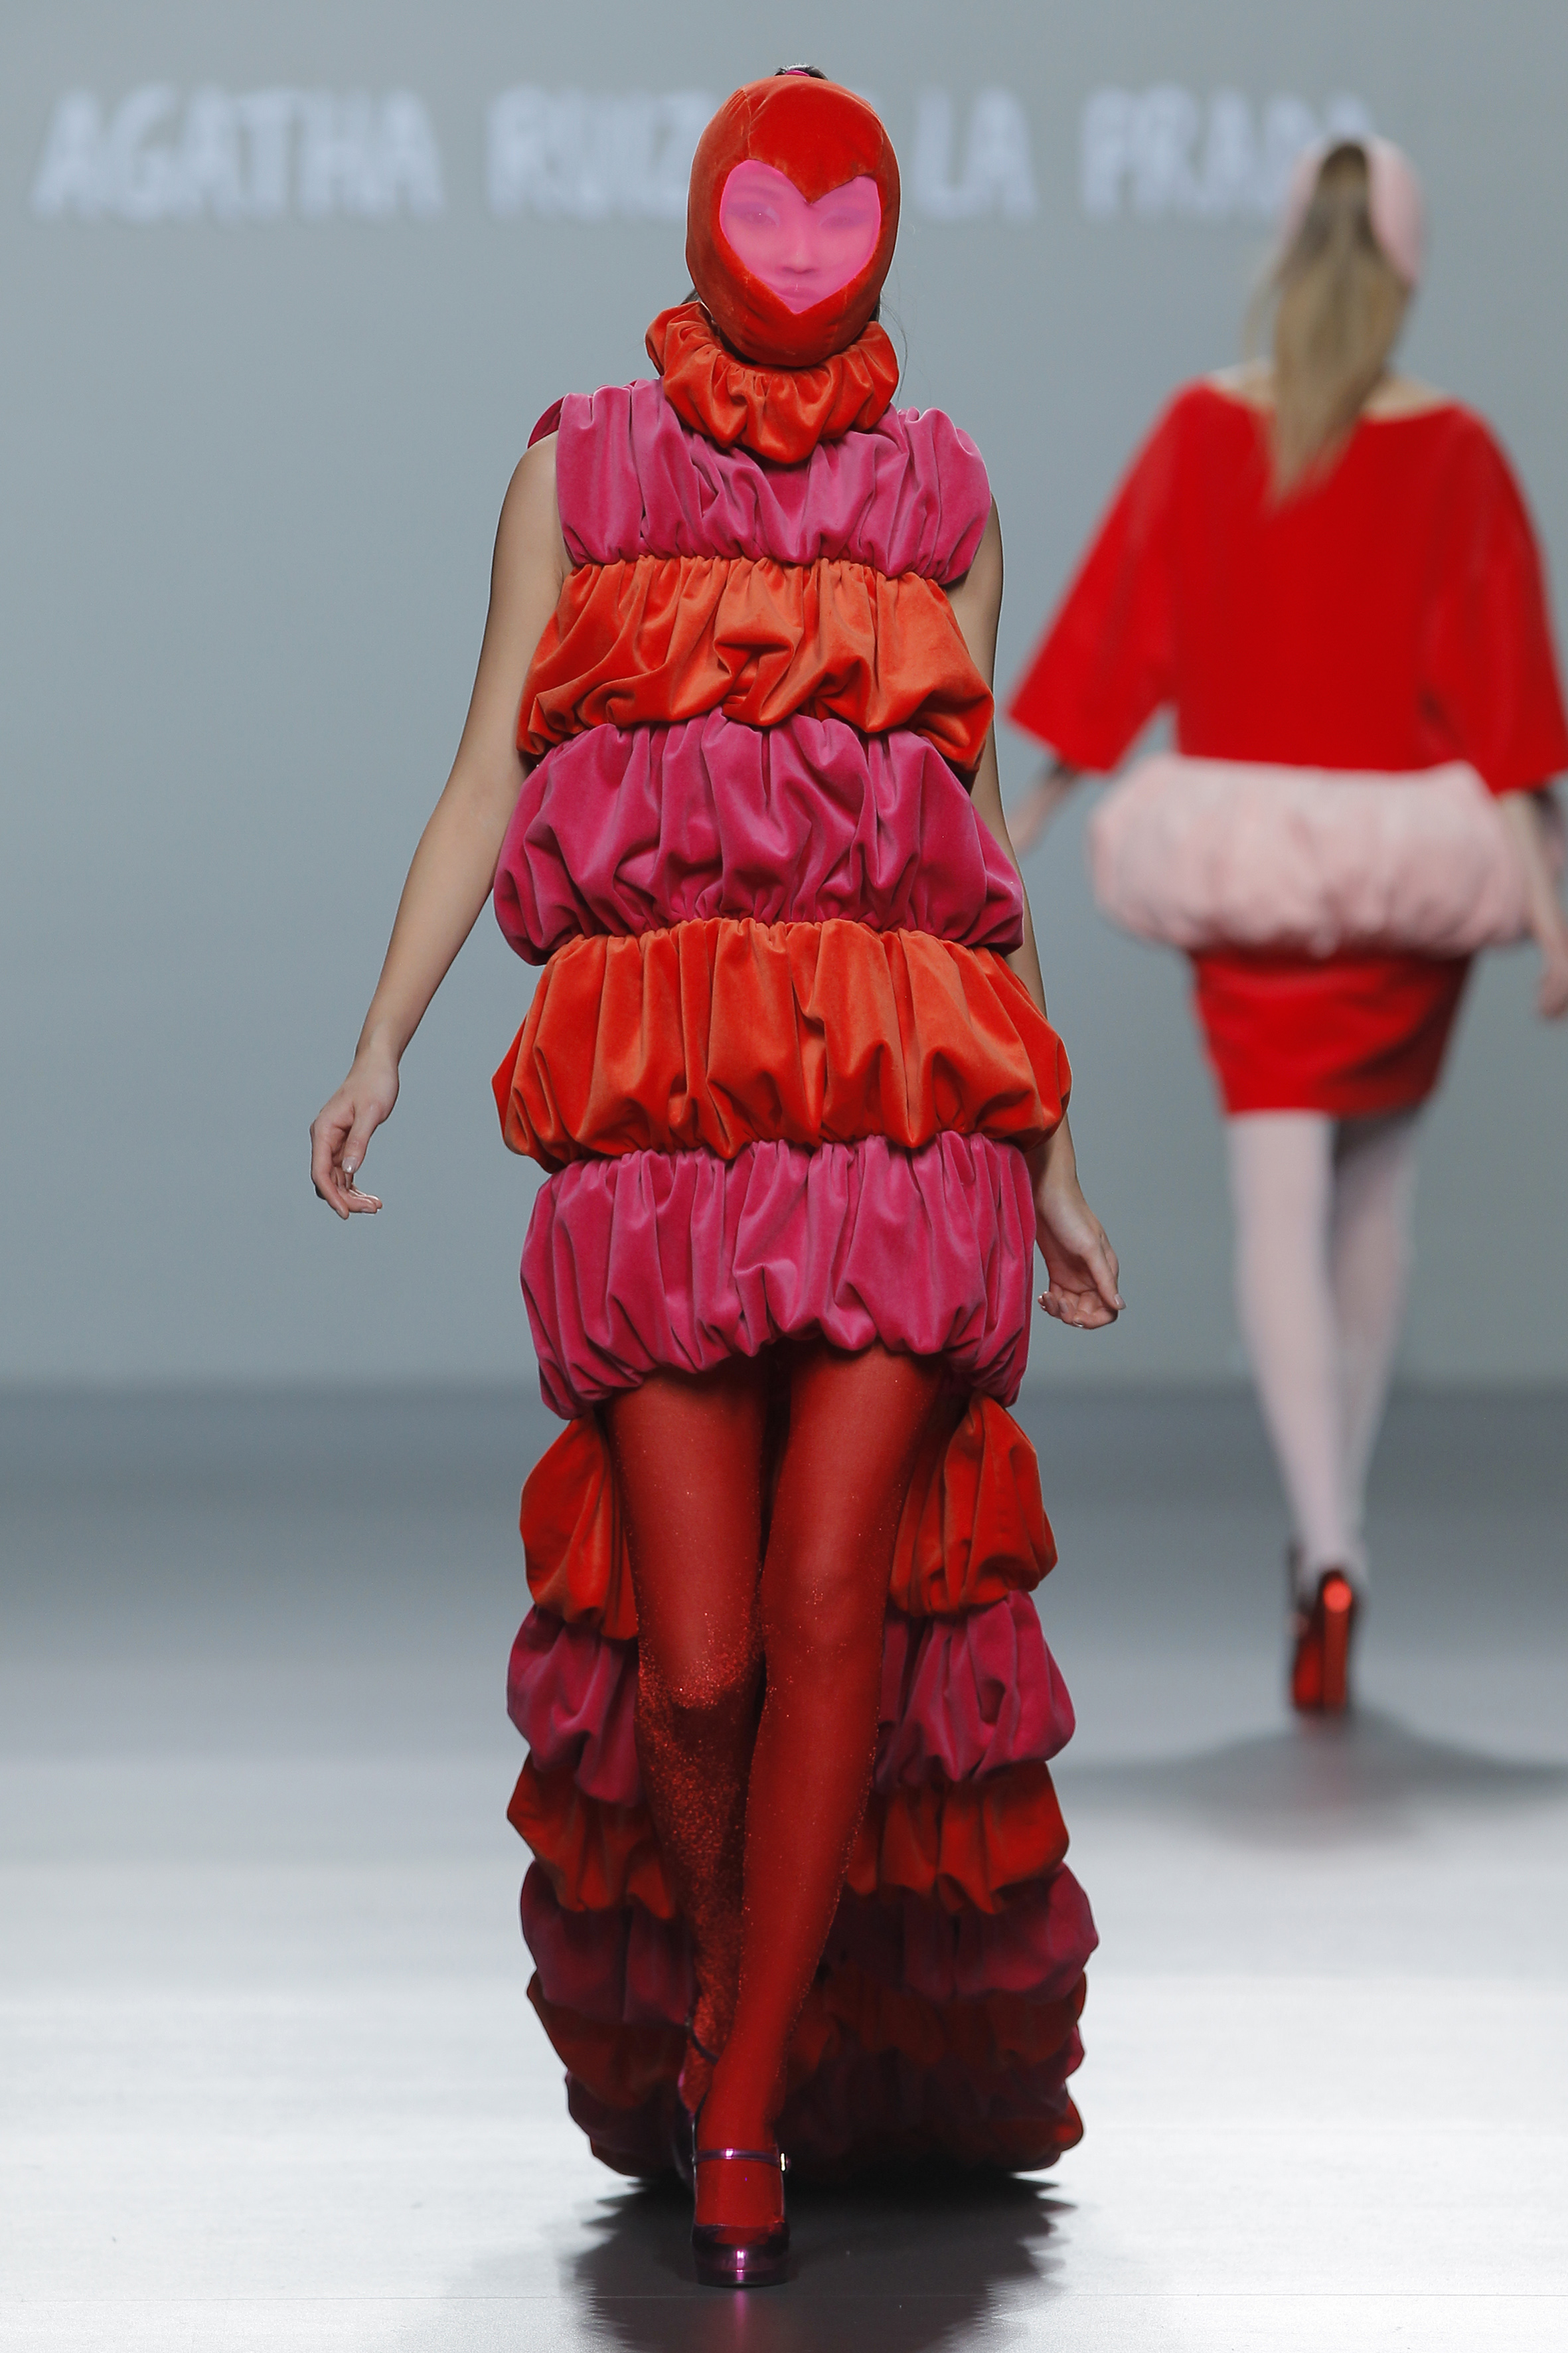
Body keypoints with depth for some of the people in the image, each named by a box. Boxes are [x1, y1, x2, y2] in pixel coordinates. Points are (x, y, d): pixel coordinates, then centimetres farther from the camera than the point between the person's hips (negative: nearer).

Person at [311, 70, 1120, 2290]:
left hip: (908, 1107, 1)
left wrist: (1054, 1150, 18)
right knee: (690, 1659, -6)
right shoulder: (579, 471, 13)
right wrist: (380, 1046, -5)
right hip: (660, 1112, 0)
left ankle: (743, 2102, -4)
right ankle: (722, 2018, 20)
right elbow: (485, 782, 8)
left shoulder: (941, 489, 15)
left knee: (834, 1598, -14)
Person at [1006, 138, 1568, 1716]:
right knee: (1377, 1178, 20)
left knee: (1278, 1202, -2)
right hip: (1410, 856, 0)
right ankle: (1335, 1514, 31)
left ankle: (1329, 1549, -18)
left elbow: (1104, 645, -2)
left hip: (1246, 853, 0)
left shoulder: (1201, 433, -3)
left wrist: (1012, 830, 4)